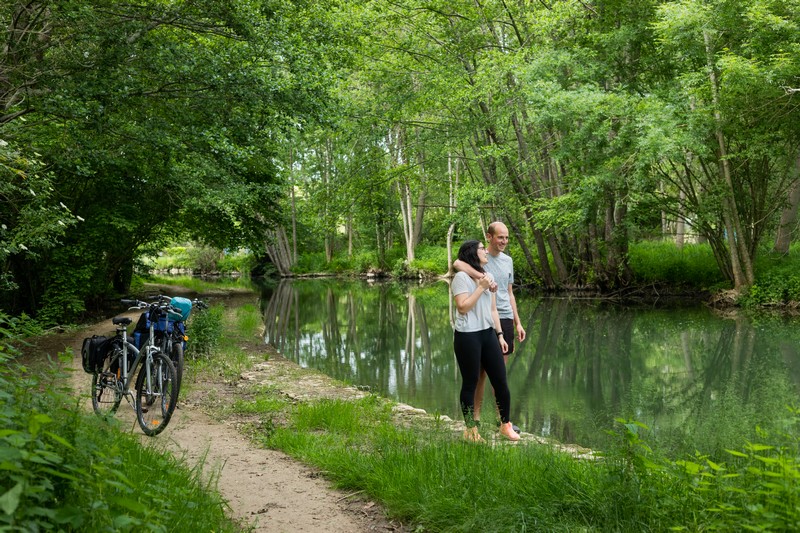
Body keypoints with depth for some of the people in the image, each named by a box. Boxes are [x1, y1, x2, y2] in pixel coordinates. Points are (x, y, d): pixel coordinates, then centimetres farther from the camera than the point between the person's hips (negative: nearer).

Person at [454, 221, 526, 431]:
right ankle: (475, 416, 9)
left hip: (505, 319, 6)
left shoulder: (508, 260, 15)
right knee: (482, 370, 0)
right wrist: (483, 278, -36)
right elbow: (457, 263, -29)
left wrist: (518, 323, 15)